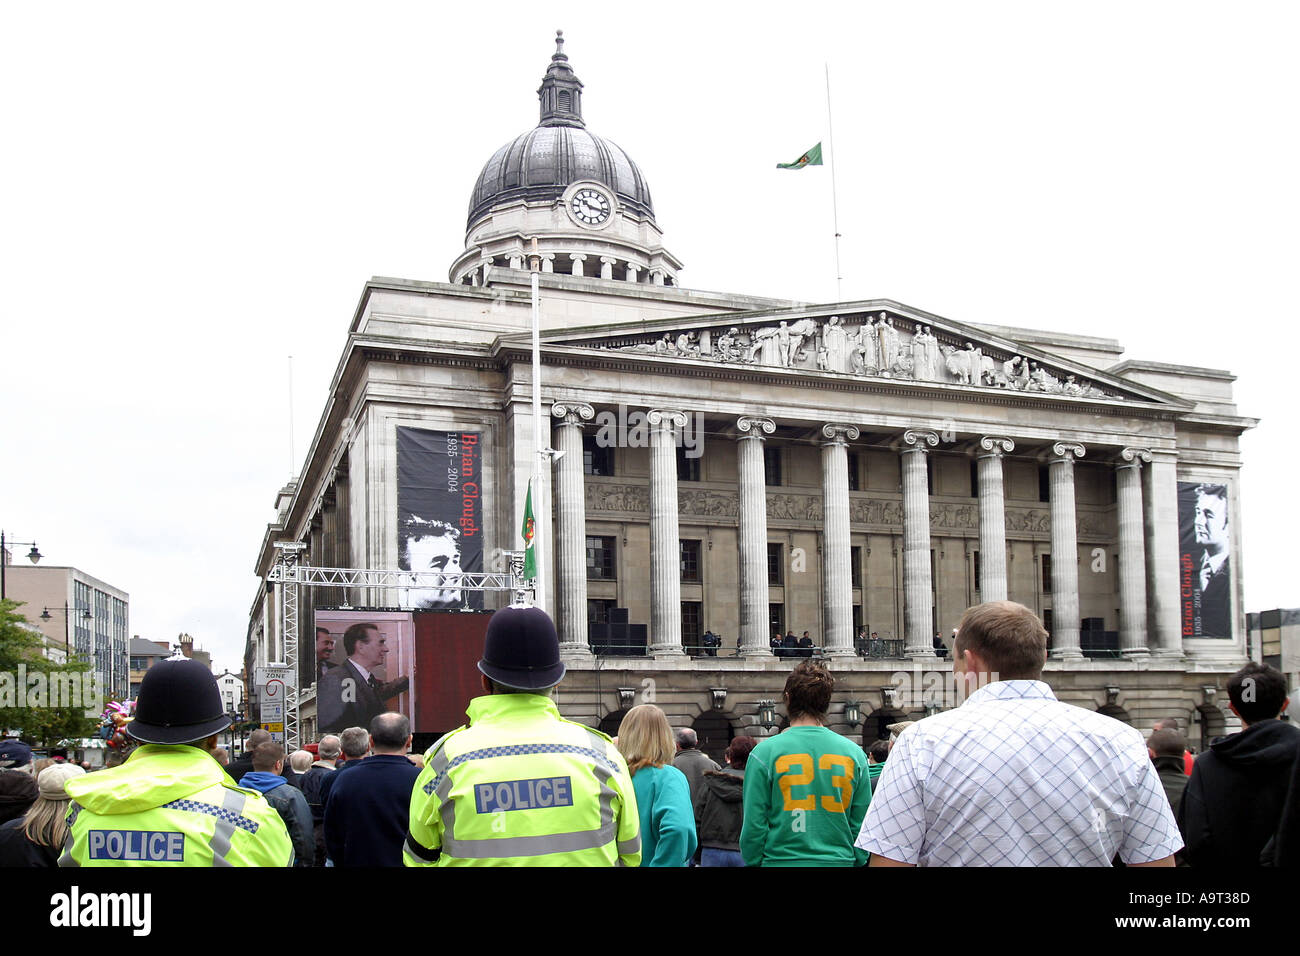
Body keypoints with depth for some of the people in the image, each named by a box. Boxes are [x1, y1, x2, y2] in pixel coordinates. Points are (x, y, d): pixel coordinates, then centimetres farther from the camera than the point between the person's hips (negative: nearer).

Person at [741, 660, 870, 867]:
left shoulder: (765, 753, -6)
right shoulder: (854, 754, 1)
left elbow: (754, 826, -6)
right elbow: (862, 826, 4)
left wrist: (754, 863, 6)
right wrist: (856, 861, 15)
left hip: (781, 860, -2)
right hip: (840, 861, 2)